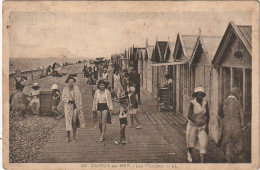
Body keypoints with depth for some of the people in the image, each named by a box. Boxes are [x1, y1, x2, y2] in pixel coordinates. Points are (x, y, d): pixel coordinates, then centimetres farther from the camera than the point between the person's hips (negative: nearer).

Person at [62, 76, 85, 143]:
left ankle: (74, 137, 7)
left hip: (75, 106, 0)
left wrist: (80, 106, -2)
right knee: (68, 122, -1)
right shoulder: (65, 89, 3)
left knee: (74, 122, -4)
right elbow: (63, 98, 3)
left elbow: (79, 97, 4)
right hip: (68, 107, 0)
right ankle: (68, 136, 17)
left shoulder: (76, 88, 3)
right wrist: (69, 100, -15)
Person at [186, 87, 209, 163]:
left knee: (203, 144, -10)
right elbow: (189, 116, -23)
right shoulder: (192, 103, -18)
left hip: (202, 126, 2)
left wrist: (207, 125, 1)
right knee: (191, 144, 14)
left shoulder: (205, 102, -7)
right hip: (192, 125, -2)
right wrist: (196, 121, -40)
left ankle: (202, 162, -6)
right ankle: (189, 152, 50)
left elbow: (207, 115, 6)